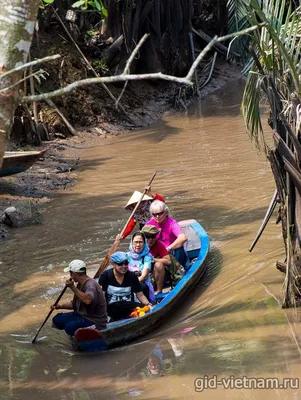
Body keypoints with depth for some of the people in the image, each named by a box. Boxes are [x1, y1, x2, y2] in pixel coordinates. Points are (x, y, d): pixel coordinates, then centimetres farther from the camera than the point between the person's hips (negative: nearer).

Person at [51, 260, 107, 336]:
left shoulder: (91, 285, -23)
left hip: (95, 322, -9)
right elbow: (75, 303, 19)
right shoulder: (80, 284, 8)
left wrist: (73, 288, -39)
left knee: (70, 327, -30)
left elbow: (88, 300, -45)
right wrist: (60, 306, 4)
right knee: (57, 320, 2)